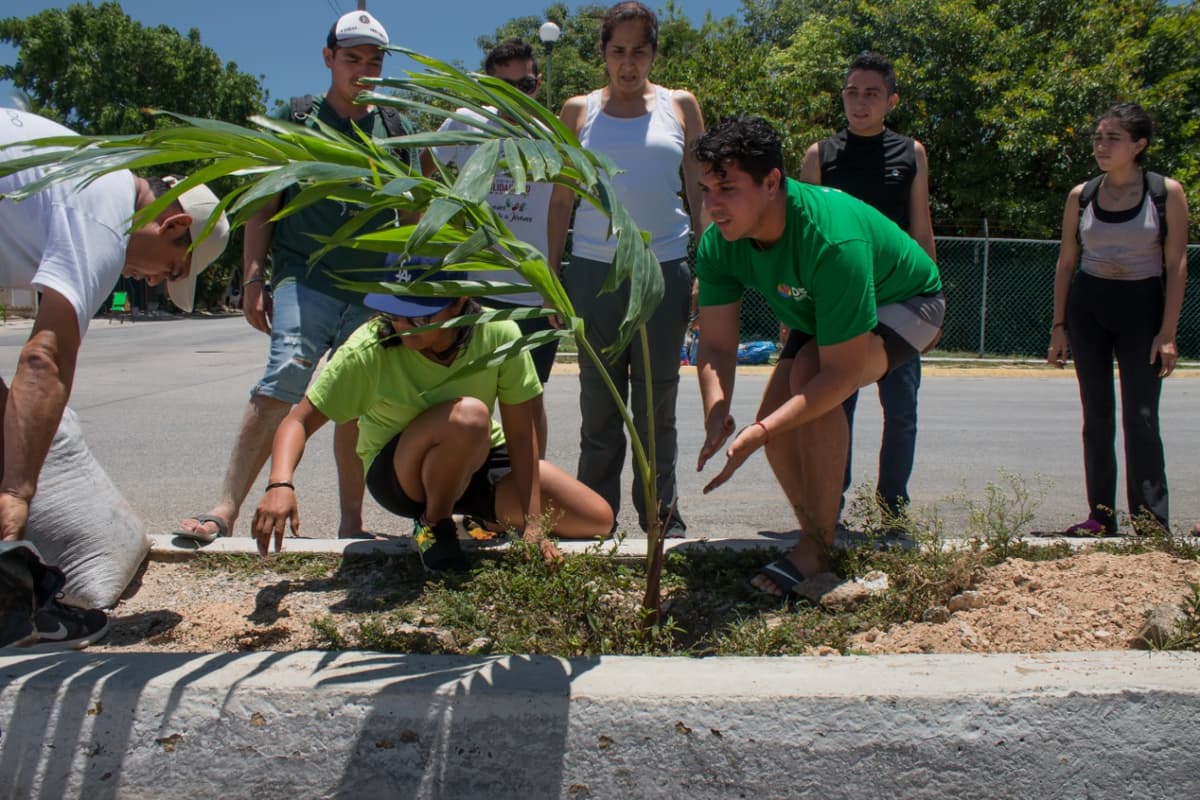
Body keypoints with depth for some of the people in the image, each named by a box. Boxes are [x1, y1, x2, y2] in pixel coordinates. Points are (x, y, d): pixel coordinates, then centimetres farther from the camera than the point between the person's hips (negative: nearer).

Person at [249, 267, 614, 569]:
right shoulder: (369, 349, -26)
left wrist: (533, 523, -23)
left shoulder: (498, 334, -22)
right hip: (397, 472, -3)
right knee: (468, 414, -38)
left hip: (479, 462, 3)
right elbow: (299, 421, -23)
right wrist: (280, 485, -43)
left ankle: (491, 520, 20)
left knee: (599, 521, -4)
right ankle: (434, 526, -11)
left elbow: (521, 435, -19)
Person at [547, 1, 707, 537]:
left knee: (658, 398, 4)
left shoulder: (680, 106, 10)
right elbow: (561, 198, 11)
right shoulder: (579, 111, 11)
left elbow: (700, 191, 10)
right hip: (595, 268, 0)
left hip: (665, 267, 0)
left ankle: (661, 512, 13)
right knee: (599, 399, 3)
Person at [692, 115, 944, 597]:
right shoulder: (718, 245, -23)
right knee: (780, 429, -5)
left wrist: (759, 434, -48)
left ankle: (819, 546, -21)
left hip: (907, 304, -7)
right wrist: (716, 414, -41)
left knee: (809, 373, -33)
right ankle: (818, 535, 20)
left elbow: (841, 374, -42)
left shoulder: (833, 241, -43)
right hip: (822, 315, 7)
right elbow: (716, 344, -21)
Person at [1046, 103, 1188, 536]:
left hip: (1141, 308, -3)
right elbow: (1066, 262, 8)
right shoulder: (1081, 196, 3)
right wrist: (1059, 325, 3)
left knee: (1140, 418, -7)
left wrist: (1168, 331, -11)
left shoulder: (1167, 192, -4)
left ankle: (1152, 522, -3)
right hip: (1088, 307, 3)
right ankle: (1101, 516, 14)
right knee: (1096, 417, 7)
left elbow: (1176, 264, -5)